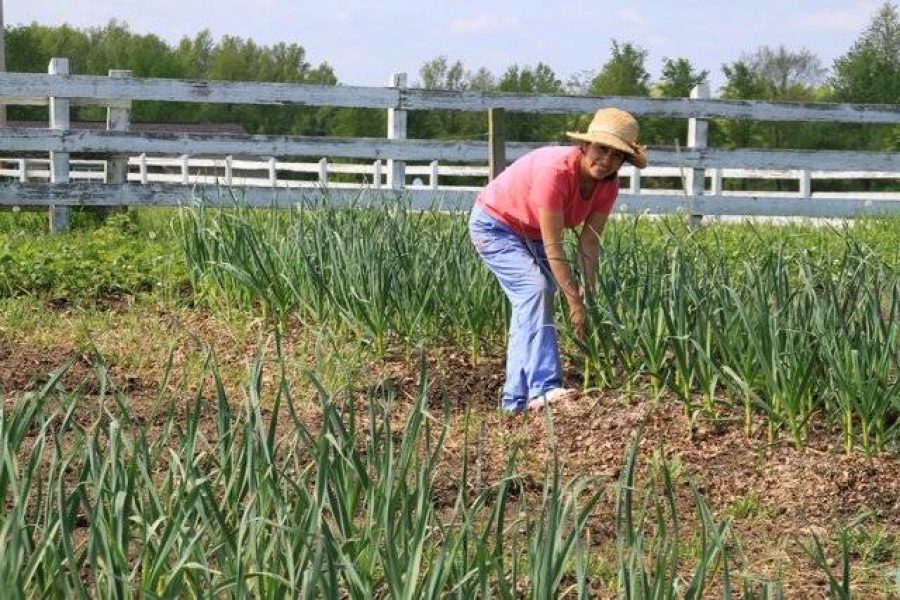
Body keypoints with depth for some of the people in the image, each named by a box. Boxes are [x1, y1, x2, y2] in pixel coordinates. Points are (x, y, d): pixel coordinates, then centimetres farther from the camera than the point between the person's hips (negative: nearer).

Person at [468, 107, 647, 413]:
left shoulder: (607, 185, -16)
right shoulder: (556, 170, -38)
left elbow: (589, 243, -14)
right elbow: (553, 247, -36)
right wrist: (575, 301, -34)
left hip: (532, 233, 8)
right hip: (494, 225, -8)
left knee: (531, 305, 3)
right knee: (534, 289, -24)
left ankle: (516, 398, 9)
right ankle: (544, 387, -32)